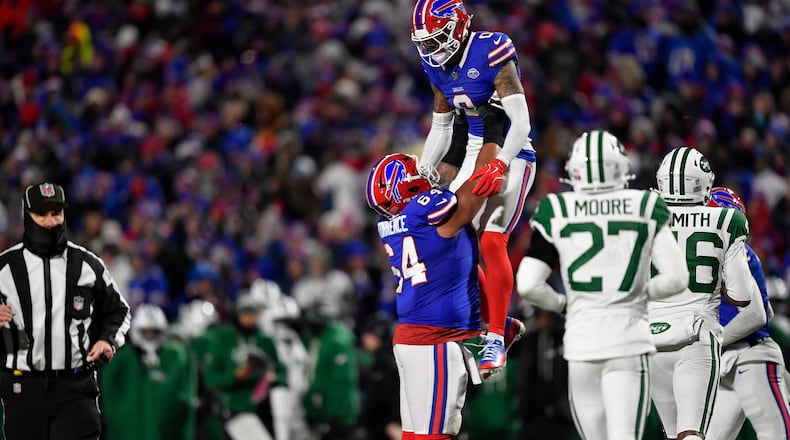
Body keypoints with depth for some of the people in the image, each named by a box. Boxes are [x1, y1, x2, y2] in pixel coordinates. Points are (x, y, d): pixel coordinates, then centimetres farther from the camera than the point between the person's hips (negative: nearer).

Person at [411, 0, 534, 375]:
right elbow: (440, 129, 18)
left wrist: (499, 167, -34)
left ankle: (496, 340, -13)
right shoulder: (439, 67, 5)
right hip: (476, 156, 8)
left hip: (511, 155, -8)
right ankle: (498, 323, 14)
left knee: (491, 242, -19)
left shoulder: (491, 54, -19)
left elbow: (521, 123, -23)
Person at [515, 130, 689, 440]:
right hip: (628, 339, -1)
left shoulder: (556, 212, 1)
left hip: (581, 341, 1)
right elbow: (676, 278, -2)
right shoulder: (645, 208, 1)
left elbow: (527, 286, -3)